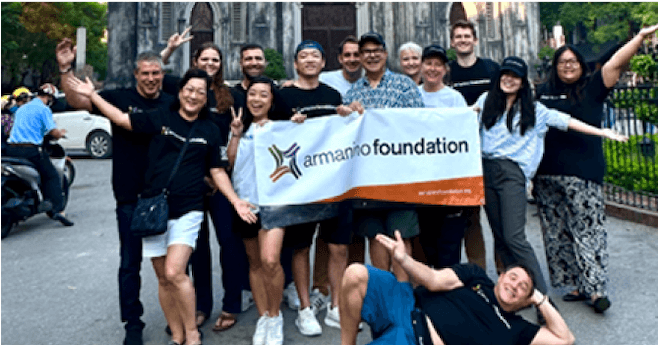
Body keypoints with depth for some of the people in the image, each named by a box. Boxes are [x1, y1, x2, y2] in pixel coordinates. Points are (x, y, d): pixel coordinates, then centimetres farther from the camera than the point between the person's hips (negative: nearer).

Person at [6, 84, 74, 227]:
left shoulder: (21, 109, 22)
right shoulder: (43, 109, -3)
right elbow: (54, 132, -11)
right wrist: (61, 133, 11)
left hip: (11, 150, 7)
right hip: (31, 150, -7)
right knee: (52, 176, -1)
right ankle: (58, 210, -13)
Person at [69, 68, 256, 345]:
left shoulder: (209, 131, 4)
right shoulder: (160, 118, 4)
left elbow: (218, 172, 7)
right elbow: (122, 118, 4)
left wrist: (236, 201, -3)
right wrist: (92, 95, -2)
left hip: (187, 211, -2)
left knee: (174, 272, -17)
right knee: (163, 279, 8)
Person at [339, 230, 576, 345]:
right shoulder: (476, 276, 17)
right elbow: (434, 280, 3)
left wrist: (541, 300, 12)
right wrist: (403, 259, -17)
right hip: (409, 305, 2)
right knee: (356, 274, -26)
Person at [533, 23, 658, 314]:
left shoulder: (592, 88, 4)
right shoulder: (543, 92, 13)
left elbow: (616, 63, -6)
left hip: (583, 174, -4)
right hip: (547, 174, 4)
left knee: (588, 231, -7)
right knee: (556, 234, 8)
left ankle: (595, 288, -2)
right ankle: (577, 284, 20)